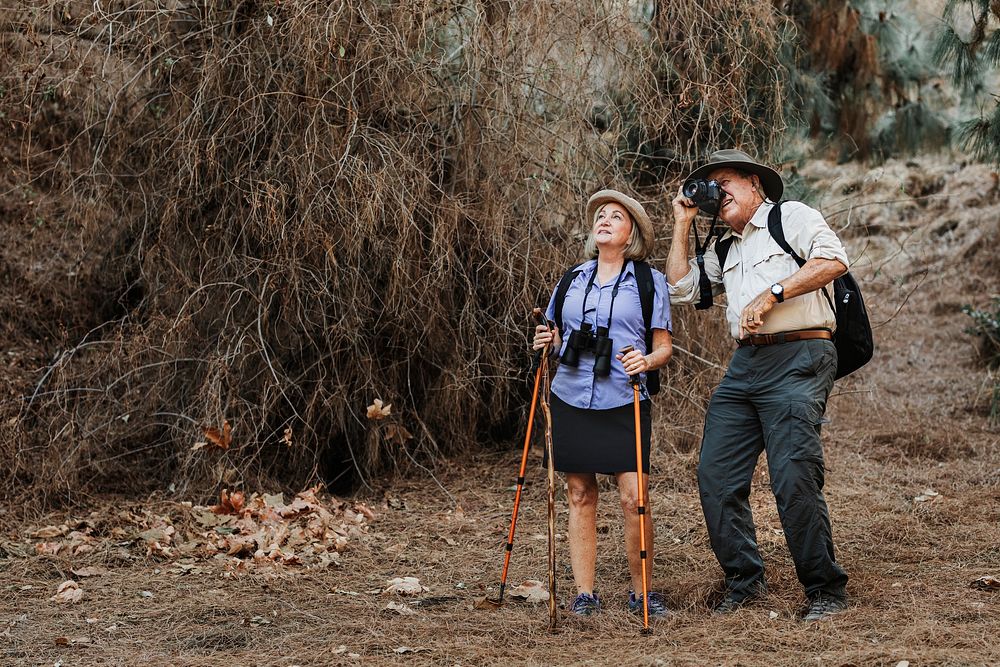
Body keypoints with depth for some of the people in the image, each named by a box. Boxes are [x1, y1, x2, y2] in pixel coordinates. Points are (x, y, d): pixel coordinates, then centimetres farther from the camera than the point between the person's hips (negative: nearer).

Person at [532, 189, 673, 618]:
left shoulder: (650, 282, 5)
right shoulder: (571, 281, 14)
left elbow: (664, 347, 4)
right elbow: (555, 339, 22)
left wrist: (647, 361, -17)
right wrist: (545, 343, 0)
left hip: (624, 402, -3)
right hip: (570, 399, 3)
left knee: (634, 498, -10)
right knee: (580, 496, 3)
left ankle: (641, 591, 4)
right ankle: (584, 593, 9)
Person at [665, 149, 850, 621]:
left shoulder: (791, 216, 6)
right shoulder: (724, 249, 26)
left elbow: (833, 260, -10)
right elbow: (680, 290, 18)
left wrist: (771, 295, -15)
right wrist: (682, 224, 18)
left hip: (797, 357, -7)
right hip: (744, 365, 8)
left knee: (794, 477, -15)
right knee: (715, 475, -1)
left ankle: (826, 590, -5)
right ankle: (744, 581, 10)